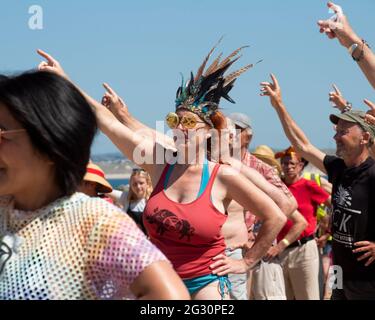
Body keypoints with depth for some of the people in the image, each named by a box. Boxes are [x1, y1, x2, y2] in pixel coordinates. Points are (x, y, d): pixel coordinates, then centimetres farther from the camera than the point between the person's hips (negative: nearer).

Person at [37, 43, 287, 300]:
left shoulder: (223, 177, -9)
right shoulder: (160, 164, -1)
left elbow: (276, 218, -3)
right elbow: (108, 122, -5)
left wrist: (246, 263, 1)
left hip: (206, 283, -4)